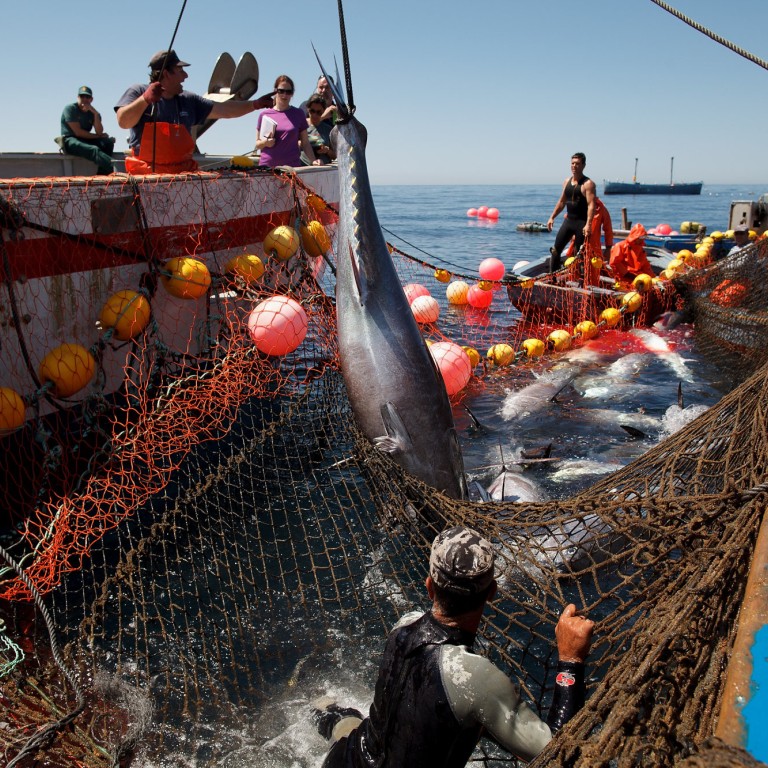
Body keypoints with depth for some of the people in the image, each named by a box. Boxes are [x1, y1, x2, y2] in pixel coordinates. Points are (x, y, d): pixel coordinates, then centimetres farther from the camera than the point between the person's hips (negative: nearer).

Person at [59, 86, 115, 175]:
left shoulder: (93, 113, 11)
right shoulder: (70, 108, -2)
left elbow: (99, 132, -8)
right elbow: (78, 132, -11)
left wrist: (95, 113, -15)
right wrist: (97, 136, -4)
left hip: (86, 141, 6)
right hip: (70, 141, -6)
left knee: (109, 142, -21)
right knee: (94, 150, -34)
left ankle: (102, 173, -29)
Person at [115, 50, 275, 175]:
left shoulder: (189, 100, 16)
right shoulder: (137, 93, 5)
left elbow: (223, 110, 17)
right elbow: (123, 122, -10)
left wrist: (255, 105, 12)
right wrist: (145, 99, -23)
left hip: (183, 173, 4)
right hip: (145, 174, -4)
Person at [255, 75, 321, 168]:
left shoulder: (298, 114, 10)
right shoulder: (265, 115, 9)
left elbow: (305, 142, 9)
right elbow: (257, 144, 14)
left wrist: (313, 160, -5)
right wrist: (265, 142, -7)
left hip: (292, 165, 0)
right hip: (267, 165, 0)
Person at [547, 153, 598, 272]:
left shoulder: (588, 184, -11)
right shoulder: (567, 182, 11)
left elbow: (591, 205, -20)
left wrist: (588, 224, -31)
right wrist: (552, 217, 15)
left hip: (582, 223, -7)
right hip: (568, 220, 7)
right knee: (556, 249, 5)